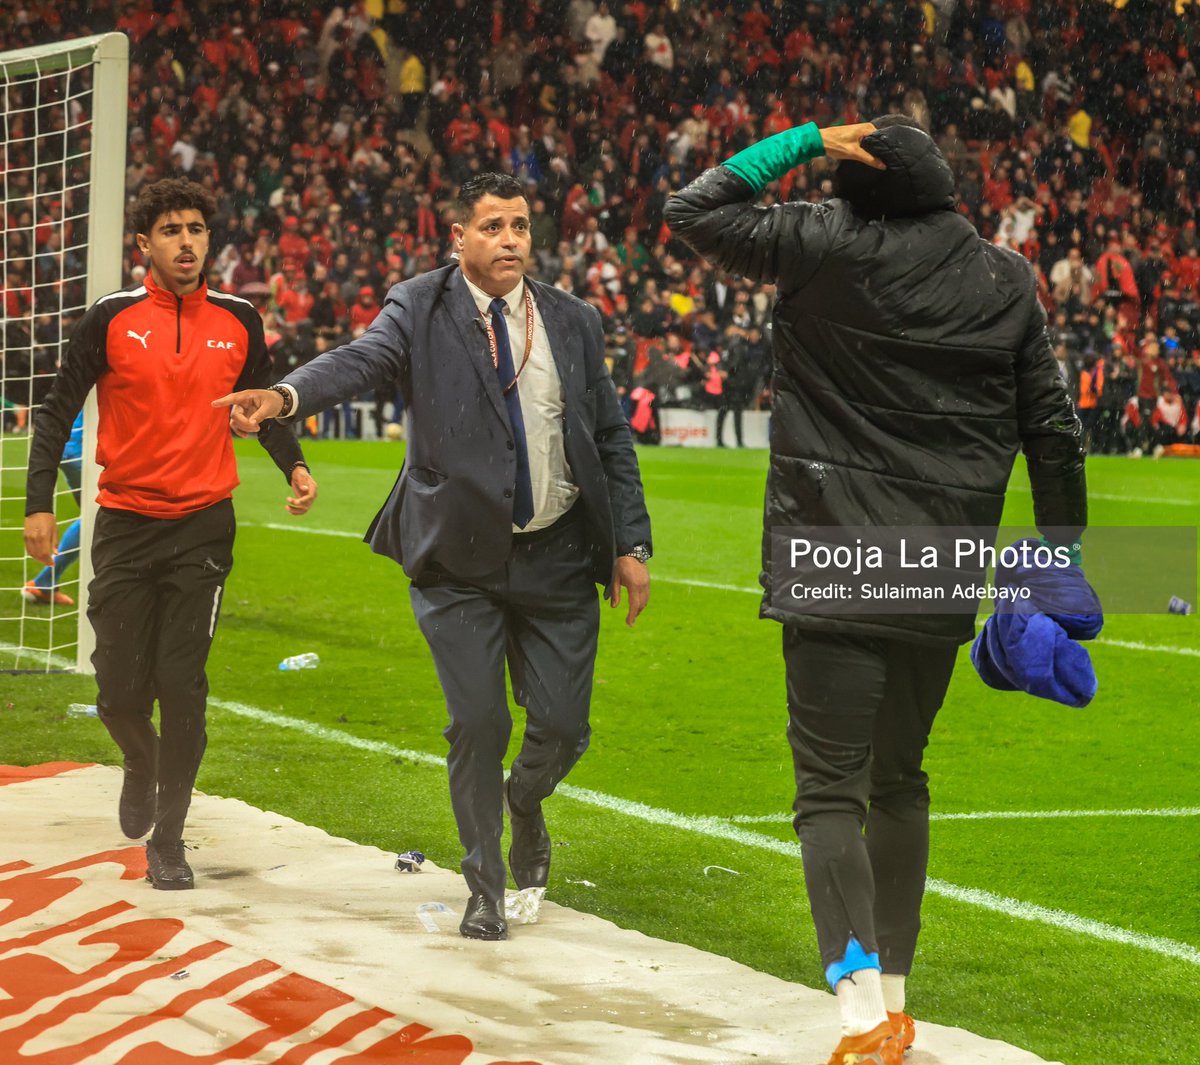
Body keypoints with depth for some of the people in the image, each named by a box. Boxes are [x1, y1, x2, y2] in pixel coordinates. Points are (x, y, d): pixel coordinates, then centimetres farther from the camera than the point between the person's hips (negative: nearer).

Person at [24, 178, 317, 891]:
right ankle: (143, 766, 36)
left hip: (203, 527, 0)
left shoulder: (238, 322, 3)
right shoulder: (112, 320, -3)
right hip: (126, 525, 0)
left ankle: (169, 840, 7)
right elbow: (58, 412, 1)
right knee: (121, 690, 1)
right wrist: (39, 504, -6)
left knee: (182, 687, -4)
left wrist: (295, 467, 3)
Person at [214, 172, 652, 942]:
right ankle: (486, 886, 17)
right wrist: (285, 396, -44)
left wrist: (632, 544, 4)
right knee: (478, 725, -3)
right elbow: (363, 359, -23)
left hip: (557, 558, 2)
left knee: (562, 726, 2)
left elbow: (612, 437, 9)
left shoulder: (573, 322, 6)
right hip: (459, 561, -2)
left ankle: (526, 801, 39)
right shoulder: (421, 309, -4)